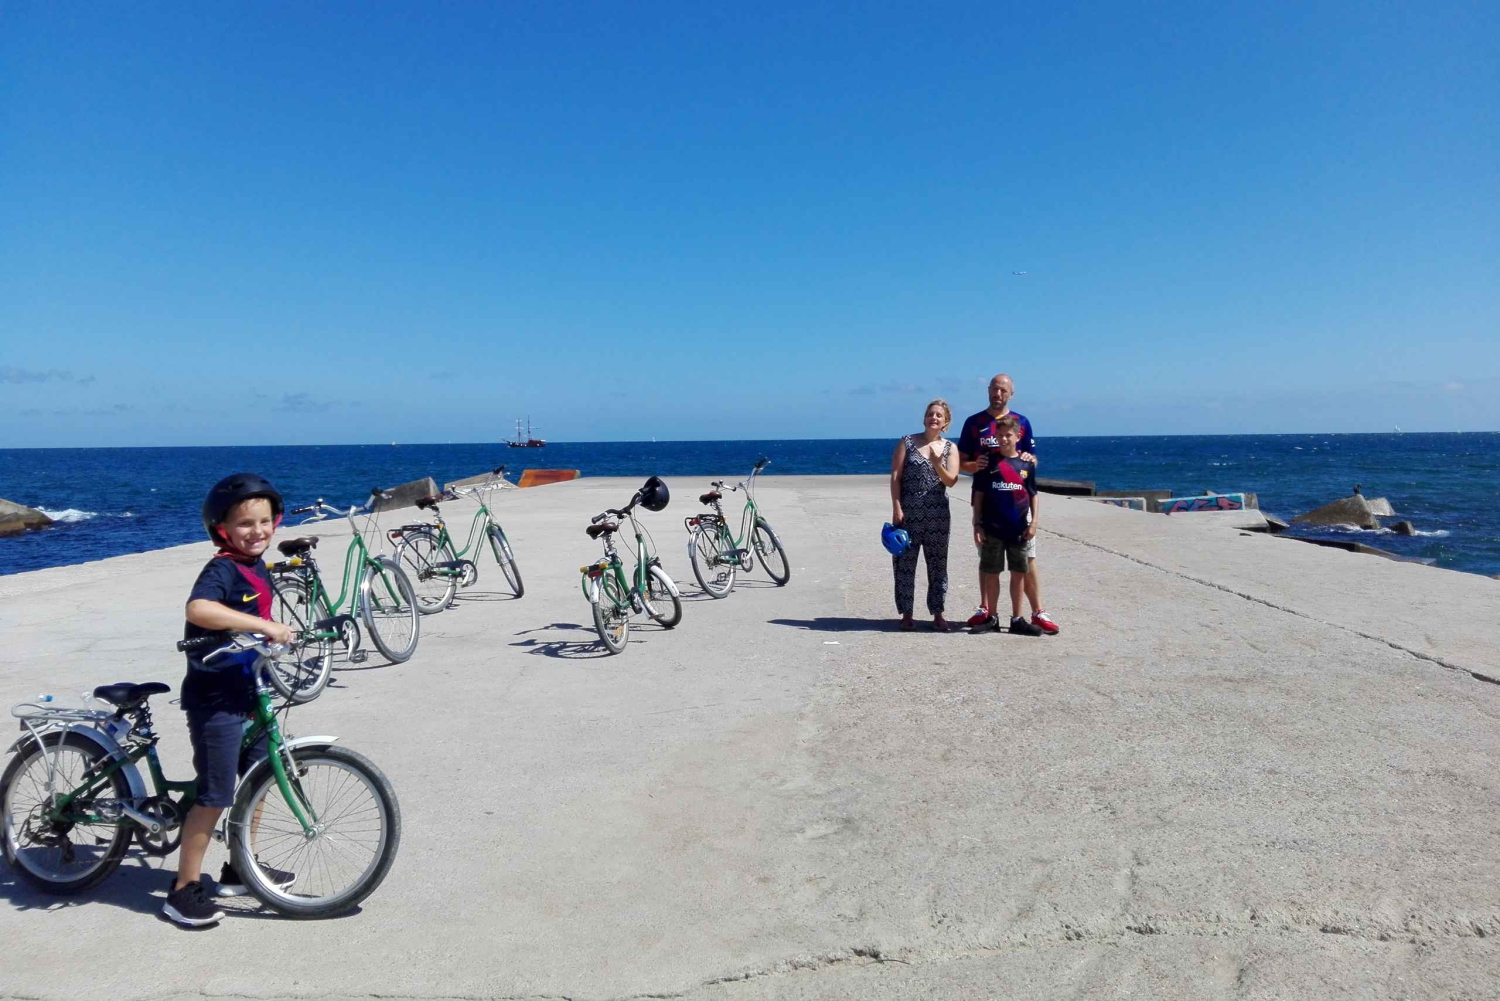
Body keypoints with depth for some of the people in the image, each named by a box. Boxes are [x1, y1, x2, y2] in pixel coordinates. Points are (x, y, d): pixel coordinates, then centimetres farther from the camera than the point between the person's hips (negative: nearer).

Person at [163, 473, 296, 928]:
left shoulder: (258, 570, 8)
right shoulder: (222, 569, -19)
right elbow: (199, 608, -41)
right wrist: (263, 625, -42)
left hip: (247, 694, 9)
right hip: (215, 699, -9)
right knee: (214, 796, -2)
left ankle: (240, 869, 34)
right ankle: (184, 890, 13)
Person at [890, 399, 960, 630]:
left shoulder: (950, 448, 7)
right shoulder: (907, 442, 2)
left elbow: (951, 481, -4)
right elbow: (895, 477, -2)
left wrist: (936, 463, -23)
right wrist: (896, 508, -10)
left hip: (937, 514, 2)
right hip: (908, 513, -2)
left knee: (938, 564, 6)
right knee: (905, 563, 1)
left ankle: (937, 613, 16)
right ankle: (906, 613, 11)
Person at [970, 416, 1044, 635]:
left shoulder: (1026, 464, 4)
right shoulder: (989, 462, -1)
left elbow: (1033, 494, 9)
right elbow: (978, 494, 1)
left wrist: (1033, 522, 2)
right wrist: (977, 524, -3)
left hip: (1019, 529, 2)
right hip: (993, 529, -1)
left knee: (1018, 573, 7)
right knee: (991, 573, 5)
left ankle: (1017, 619, 15)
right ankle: (992, 618, 16)